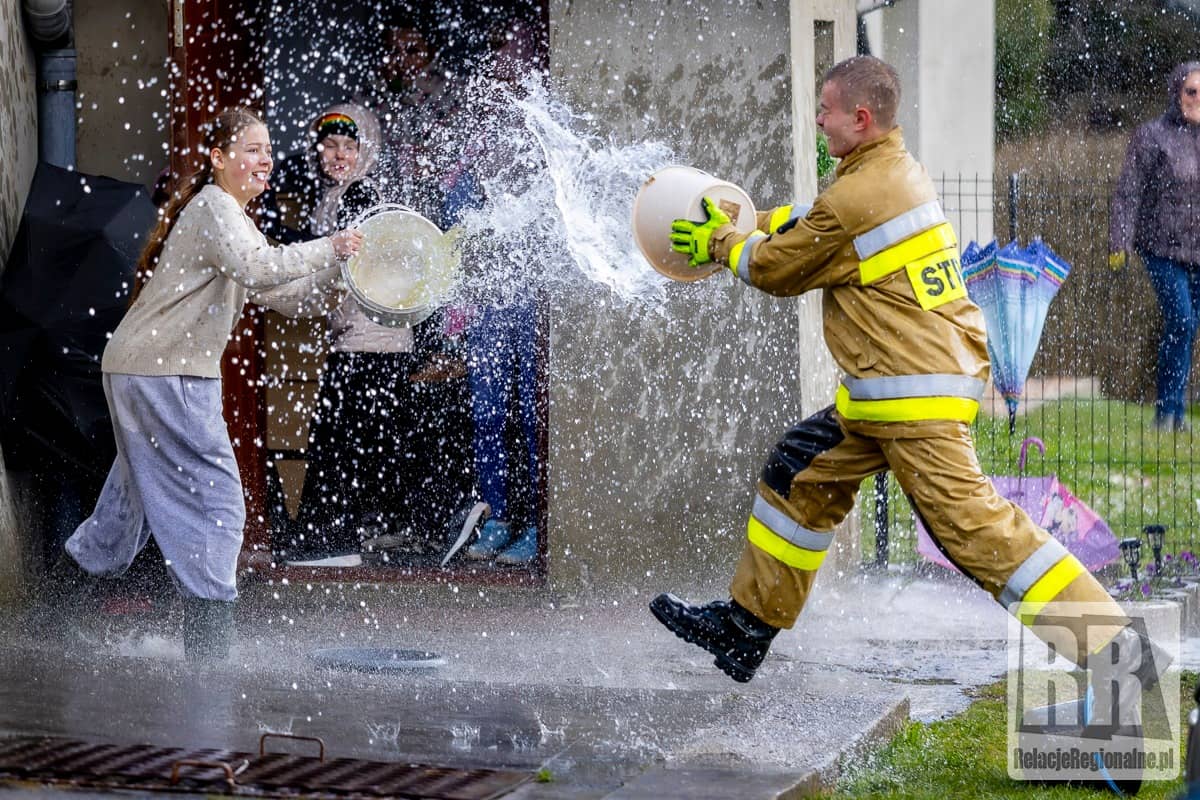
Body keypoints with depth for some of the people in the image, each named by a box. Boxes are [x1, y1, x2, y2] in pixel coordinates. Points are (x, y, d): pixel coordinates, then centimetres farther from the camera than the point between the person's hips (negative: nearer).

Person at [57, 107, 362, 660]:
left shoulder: (232, 217, 22)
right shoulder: (214, 207, -10)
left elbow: (289, 299, 18)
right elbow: (256, 270, -29)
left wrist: (339, 272, 3)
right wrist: (327, 249, -22)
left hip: (139, 371, 11)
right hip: (161, 371, -11)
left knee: (134, 502, 21)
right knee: (214, 500, -11)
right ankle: (207, 644, -13)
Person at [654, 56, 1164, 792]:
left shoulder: (856, 198, -18)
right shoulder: (901, 172, 11)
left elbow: (777, 268, -4)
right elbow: (813, 229, 27)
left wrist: (721, 243, 12)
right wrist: (746, 222, 23)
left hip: (913, 392, -11)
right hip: (885, 389, 11)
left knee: (968, 519, -14)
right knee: (799, 476, 16)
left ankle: (1112, 644, -15)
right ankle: (749, 625, 25)